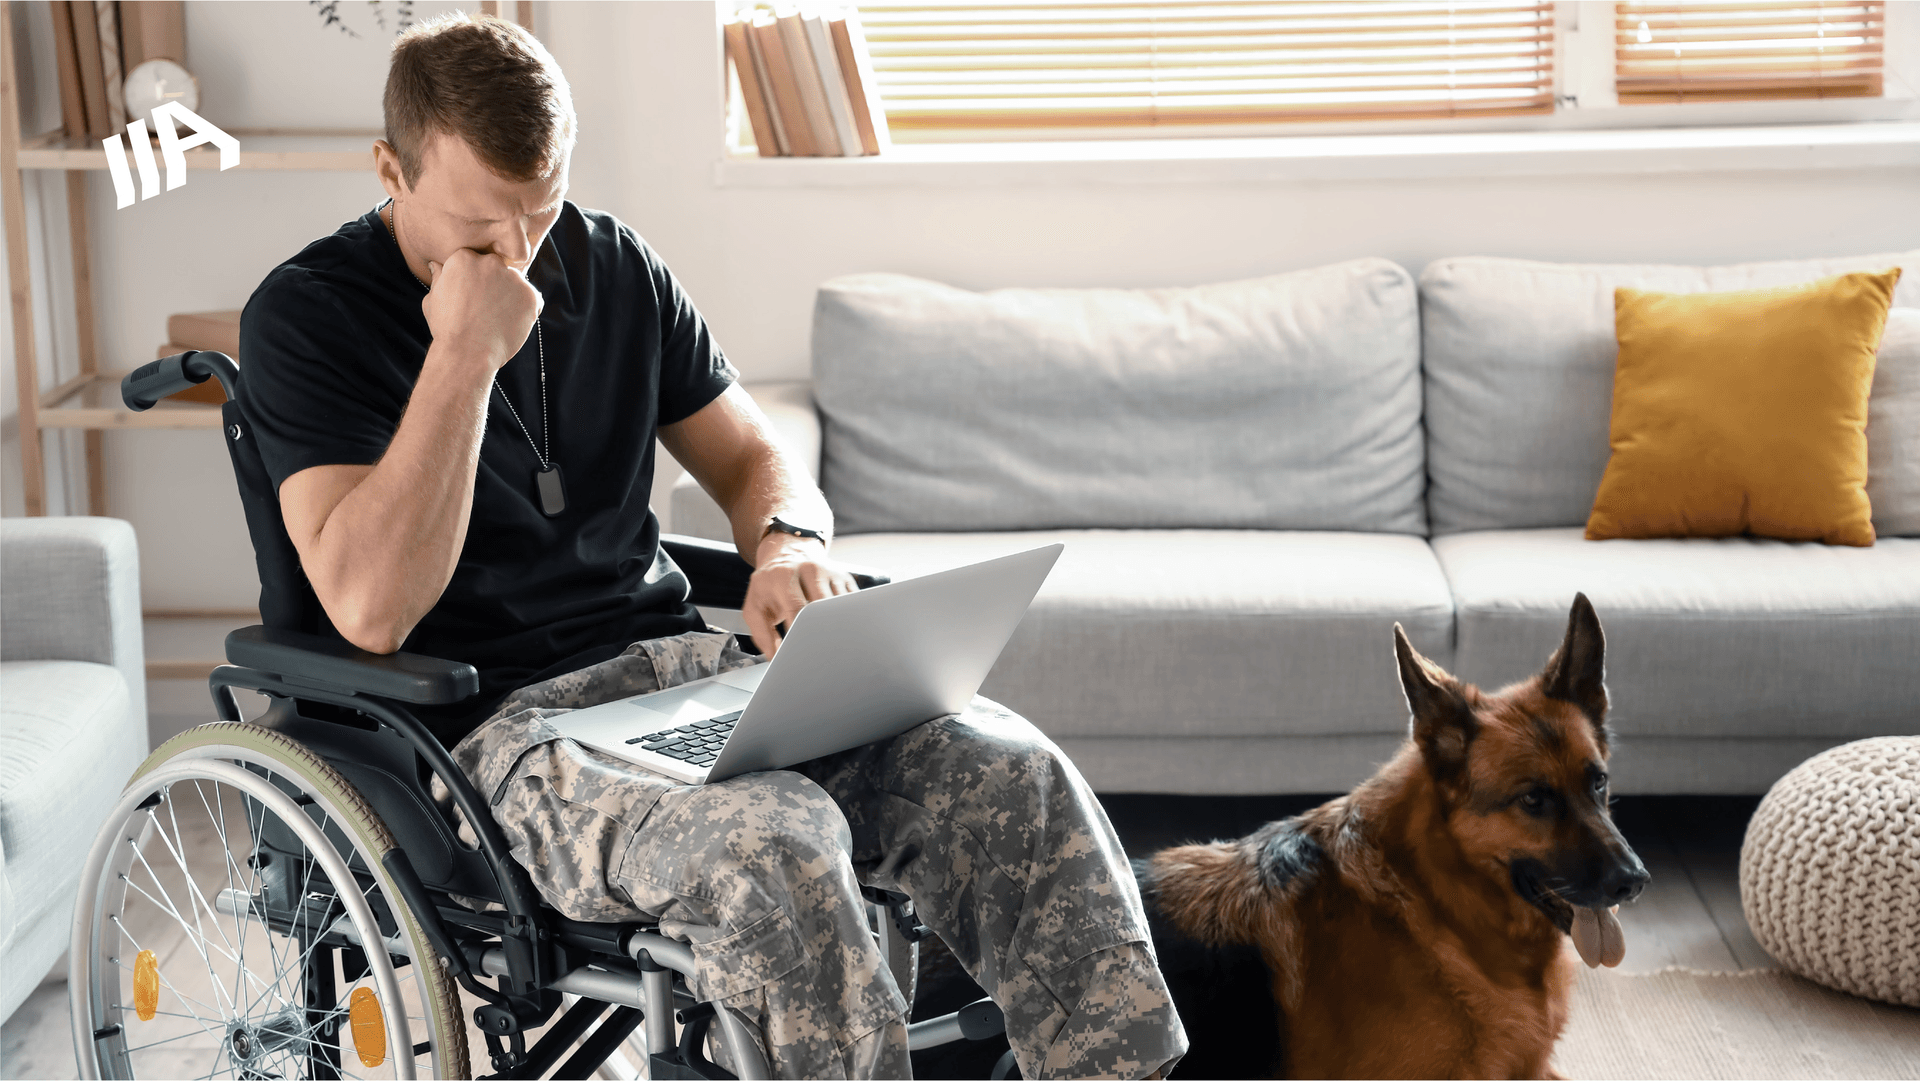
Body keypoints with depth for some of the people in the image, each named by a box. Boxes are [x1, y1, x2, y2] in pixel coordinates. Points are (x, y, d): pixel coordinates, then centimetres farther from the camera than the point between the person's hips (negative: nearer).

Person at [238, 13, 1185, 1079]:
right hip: (497, 722, -6)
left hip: (678, 662, 6)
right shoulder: (306, 315, -6)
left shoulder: (613, 267, 11)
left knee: (1013, 772, -17)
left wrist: (788, 541, -3)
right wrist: (464, 353, -20)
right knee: (775, 841, -36)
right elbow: (371, 607, -18)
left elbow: (749, 453, 21)